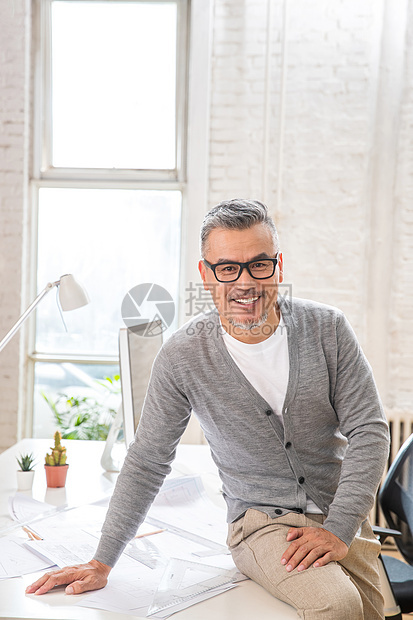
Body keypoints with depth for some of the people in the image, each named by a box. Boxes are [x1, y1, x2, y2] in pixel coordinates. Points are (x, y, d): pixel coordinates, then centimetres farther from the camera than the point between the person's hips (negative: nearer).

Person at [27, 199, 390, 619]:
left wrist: (340, 529, -15)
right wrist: (102, 562, -4)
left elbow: (368, 431, -6)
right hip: (262, 522, -2)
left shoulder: (328, 329, -8)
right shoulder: (183, 356, -12)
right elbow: (147, 462, -5)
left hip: (343, 518, 3)